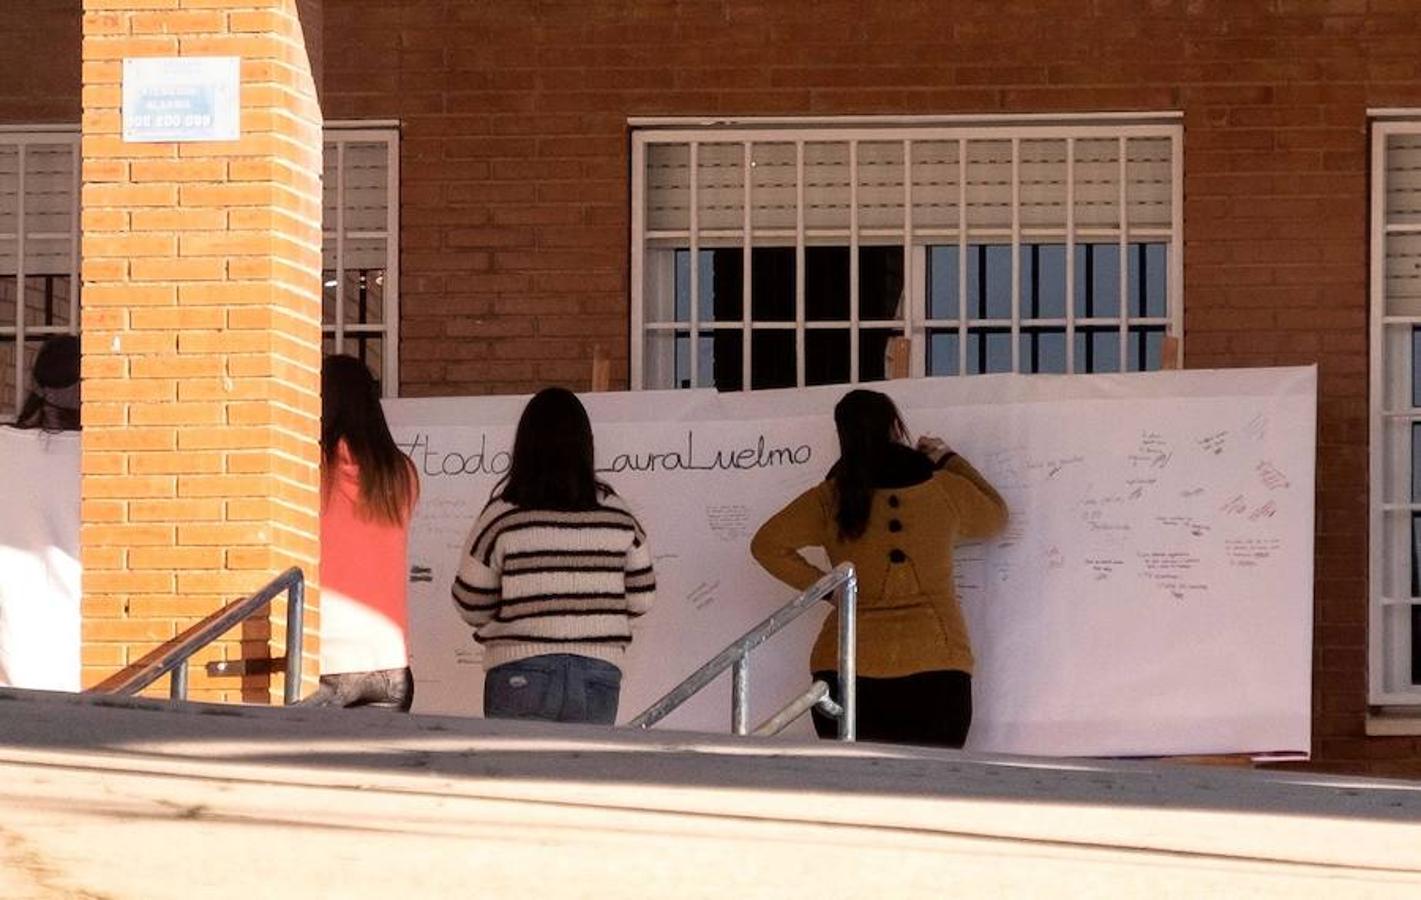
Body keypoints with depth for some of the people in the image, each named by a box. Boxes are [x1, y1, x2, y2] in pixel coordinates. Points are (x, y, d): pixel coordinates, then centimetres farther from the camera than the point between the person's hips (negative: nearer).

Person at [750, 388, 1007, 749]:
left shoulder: (830, 499, 2)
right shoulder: (943, 489, 3)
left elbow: (768, 545, 1)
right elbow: (994, 516, 23)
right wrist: (949, 461, 33)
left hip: (849, 666, 0)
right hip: (935, 661, 0)